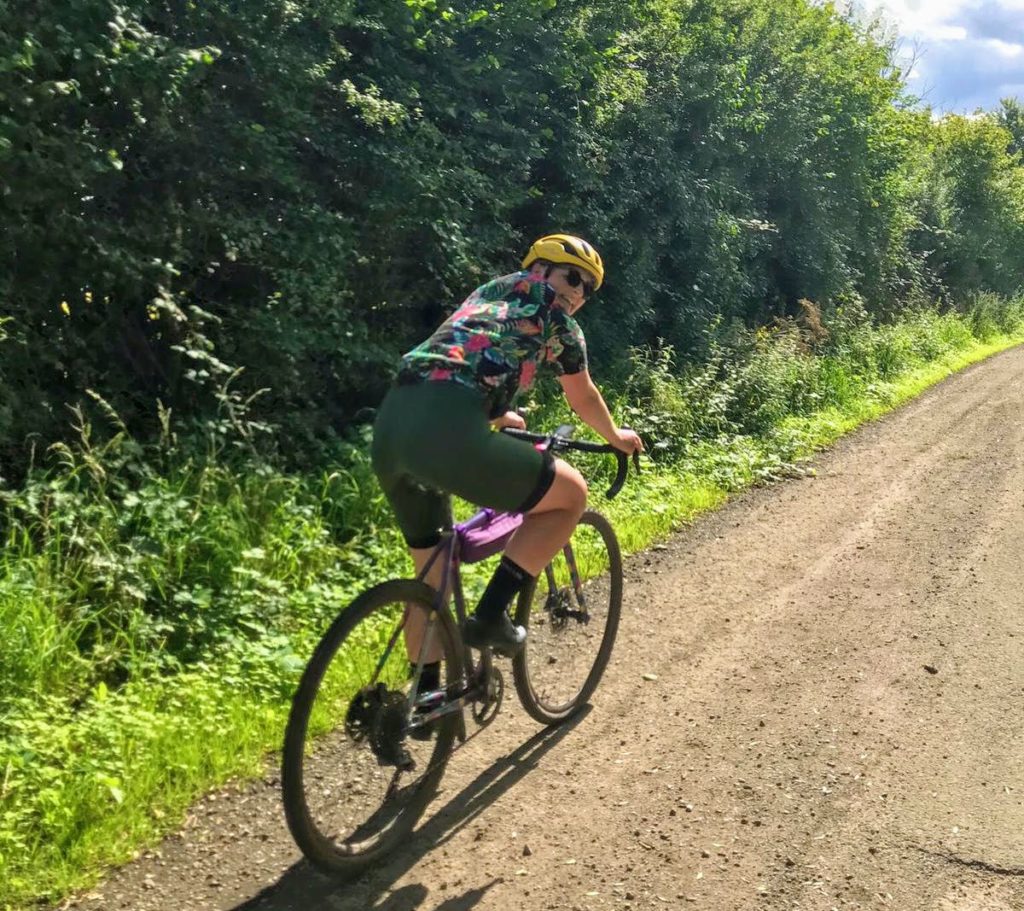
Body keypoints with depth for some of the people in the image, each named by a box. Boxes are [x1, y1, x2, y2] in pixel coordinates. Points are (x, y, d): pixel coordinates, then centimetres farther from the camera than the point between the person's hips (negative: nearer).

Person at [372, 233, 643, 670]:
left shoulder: (486, 292, 35)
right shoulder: (555, 317, 16)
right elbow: (583, 399, 30)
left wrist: (498, 415, 68)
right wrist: (616, 436, 50)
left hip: (390, 429, 8)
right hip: (443, 431, -8)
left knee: (433, 572, 25)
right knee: (571, 493, 10)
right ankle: (490, 616, 6)